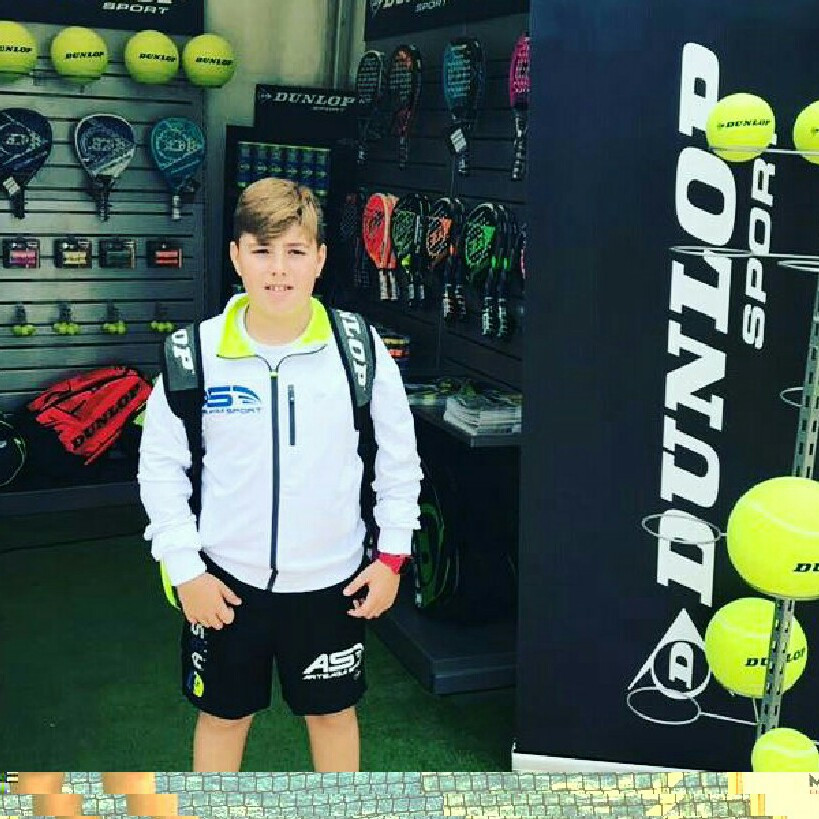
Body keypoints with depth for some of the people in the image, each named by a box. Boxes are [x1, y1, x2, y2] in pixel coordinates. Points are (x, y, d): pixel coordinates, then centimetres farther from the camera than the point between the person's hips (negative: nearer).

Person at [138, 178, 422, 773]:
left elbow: (399, 456, 1)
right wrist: (185, 568, -5)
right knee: (223, 716, 17)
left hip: (331, 578, 0)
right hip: (225, 579, 0)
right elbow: (160, 464, -1)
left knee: (334, 713, 18)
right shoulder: (199, 351, -10)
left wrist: (393, 555, 0)